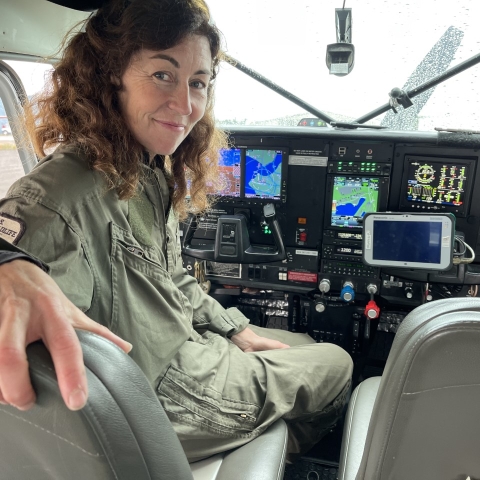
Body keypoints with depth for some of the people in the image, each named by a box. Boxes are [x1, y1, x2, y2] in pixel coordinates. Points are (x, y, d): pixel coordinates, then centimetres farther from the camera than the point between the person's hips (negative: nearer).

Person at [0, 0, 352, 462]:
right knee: (337, 364, 12)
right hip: (163, 396, -8)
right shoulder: (64, 193, -30)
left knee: (306, 346, 25)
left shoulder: (152, 173, -1)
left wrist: (236, 330, 8)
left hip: (189, 345, 8)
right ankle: (283, 451, 46)